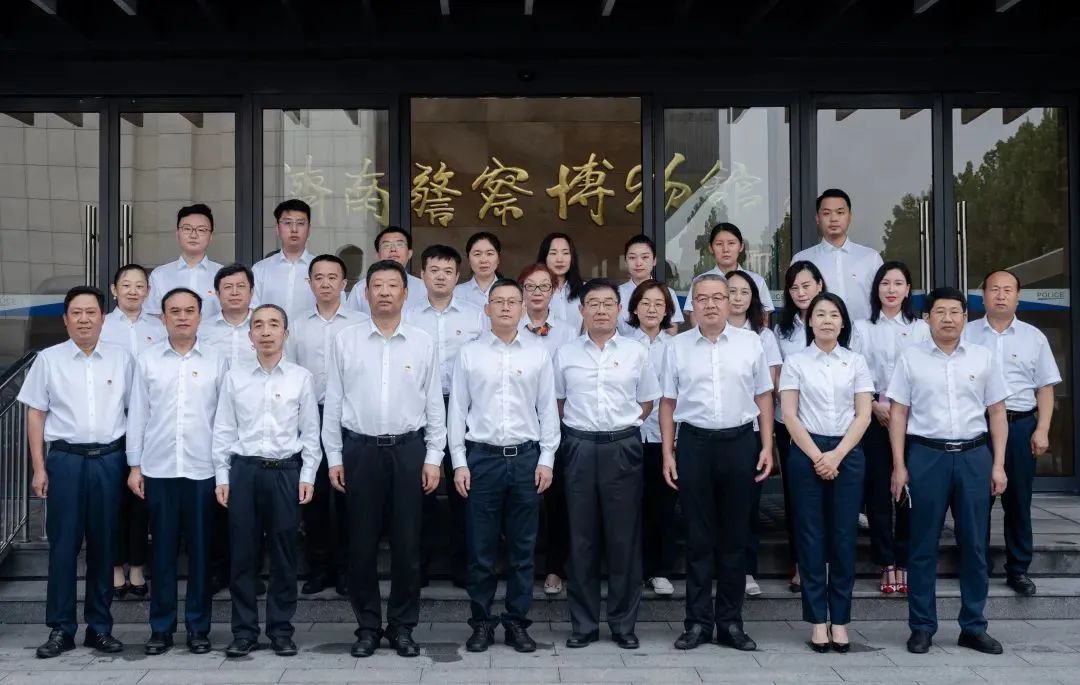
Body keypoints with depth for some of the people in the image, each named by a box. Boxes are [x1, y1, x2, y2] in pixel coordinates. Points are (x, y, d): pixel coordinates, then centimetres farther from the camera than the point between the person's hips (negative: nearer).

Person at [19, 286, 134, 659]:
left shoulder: (121, 358, 5)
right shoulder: (48, 359, 4)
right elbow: (35, 414, 5)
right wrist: (39, 468, 0)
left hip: (109, 458, 1)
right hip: (65, 458, -1)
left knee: (104, 544, 7)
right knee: (63, 544, 1)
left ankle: (100, 627, 16)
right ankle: (60, 628, 10)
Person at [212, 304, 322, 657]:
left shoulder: (301, 377, 3)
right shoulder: (235, 377, 5)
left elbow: (311, 432, 4)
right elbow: (223, 430, 6)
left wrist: (307, 476, -2)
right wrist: (222, 476, 2)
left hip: (286, 471, -1)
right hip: (244, 470, 1)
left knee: (284, 554, 5)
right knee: (243, 553, 4)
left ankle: (281, 630, 15)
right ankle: (244, 631, 14)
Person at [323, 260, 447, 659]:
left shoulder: (423, 343, 4)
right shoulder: (344, 341, 3)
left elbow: (434, 404, 5)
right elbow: (333, 402, 4)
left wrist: (434, 458, 0)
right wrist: (334, 458, 1)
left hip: (408, 449, 0)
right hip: (360, 449, 0)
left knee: (407, 542, 4)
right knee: (362, 542, 5)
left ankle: (402, 626, 18)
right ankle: (367, 626, 18)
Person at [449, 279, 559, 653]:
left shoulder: (538, 353, 4)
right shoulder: (469, 353, 2)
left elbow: (548, 409, 5)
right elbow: (457, 409, 3)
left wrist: (546, 459, 0)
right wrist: (459, 462, -2)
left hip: (526, 456, 1)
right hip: (481, 456, -1)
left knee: (523, 547, 7)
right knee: (481, 548, 5)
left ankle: (517, 621, 19)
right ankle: (482, 622, 17)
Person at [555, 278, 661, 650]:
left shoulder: (636, 352, 4)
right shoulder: (565, 353, 6)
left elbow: (647, 401, 11)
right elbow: (558, 401, 13)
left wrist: (622, 425, 3)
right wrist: (581, 426, 5)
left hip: (623, 447, 0)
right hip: (580, 448, 1)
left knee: (624, 536, 3)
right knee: (582, 536, 5)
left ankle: (624, 623, 14)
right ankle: (583, 623, 14)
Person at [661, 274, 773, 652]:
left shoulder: (750, 342, 4)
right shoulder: (677, 347, 4)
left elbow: (763, 397, 7)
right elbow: (668, 403, 6)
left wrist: (767, 447, 1)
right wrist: (668, 453, 1)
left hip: (739, 441, 1)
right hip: (694, 443, 0)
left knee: (735, 535, 8)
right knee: (698, 536, 5)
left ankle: (730, 621, 18)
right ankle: (698, 622, 14)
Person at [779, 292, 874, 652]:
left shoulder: (856, 362, 7)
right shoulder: (796, 362, 4)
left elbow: (863, 415, 2)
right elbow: (789, 415, -2)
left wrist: (837, 455, -9)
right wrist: (816, 456, -11)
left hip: (847, 452, 1)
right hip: (807, 452, -1)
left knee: (844, 536, 2)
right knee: (811, 535, 1)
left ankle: (840, 619, 10)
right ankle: (818, 619, 7)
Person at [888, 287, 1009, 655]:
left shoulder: (982, 357, 7)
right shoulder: (911, 358, 2)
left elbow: (997, 411, 9)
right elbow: (898, 413, 1)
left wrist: (998, 464, 3)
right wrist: (899, 466, -4)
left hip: (973, 455, 2)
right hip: (926, 455, -2)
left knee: (974, 543, 7)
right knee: (923, 545, 4)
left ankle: (973, 626, 19)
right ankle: (922, 626, 14)